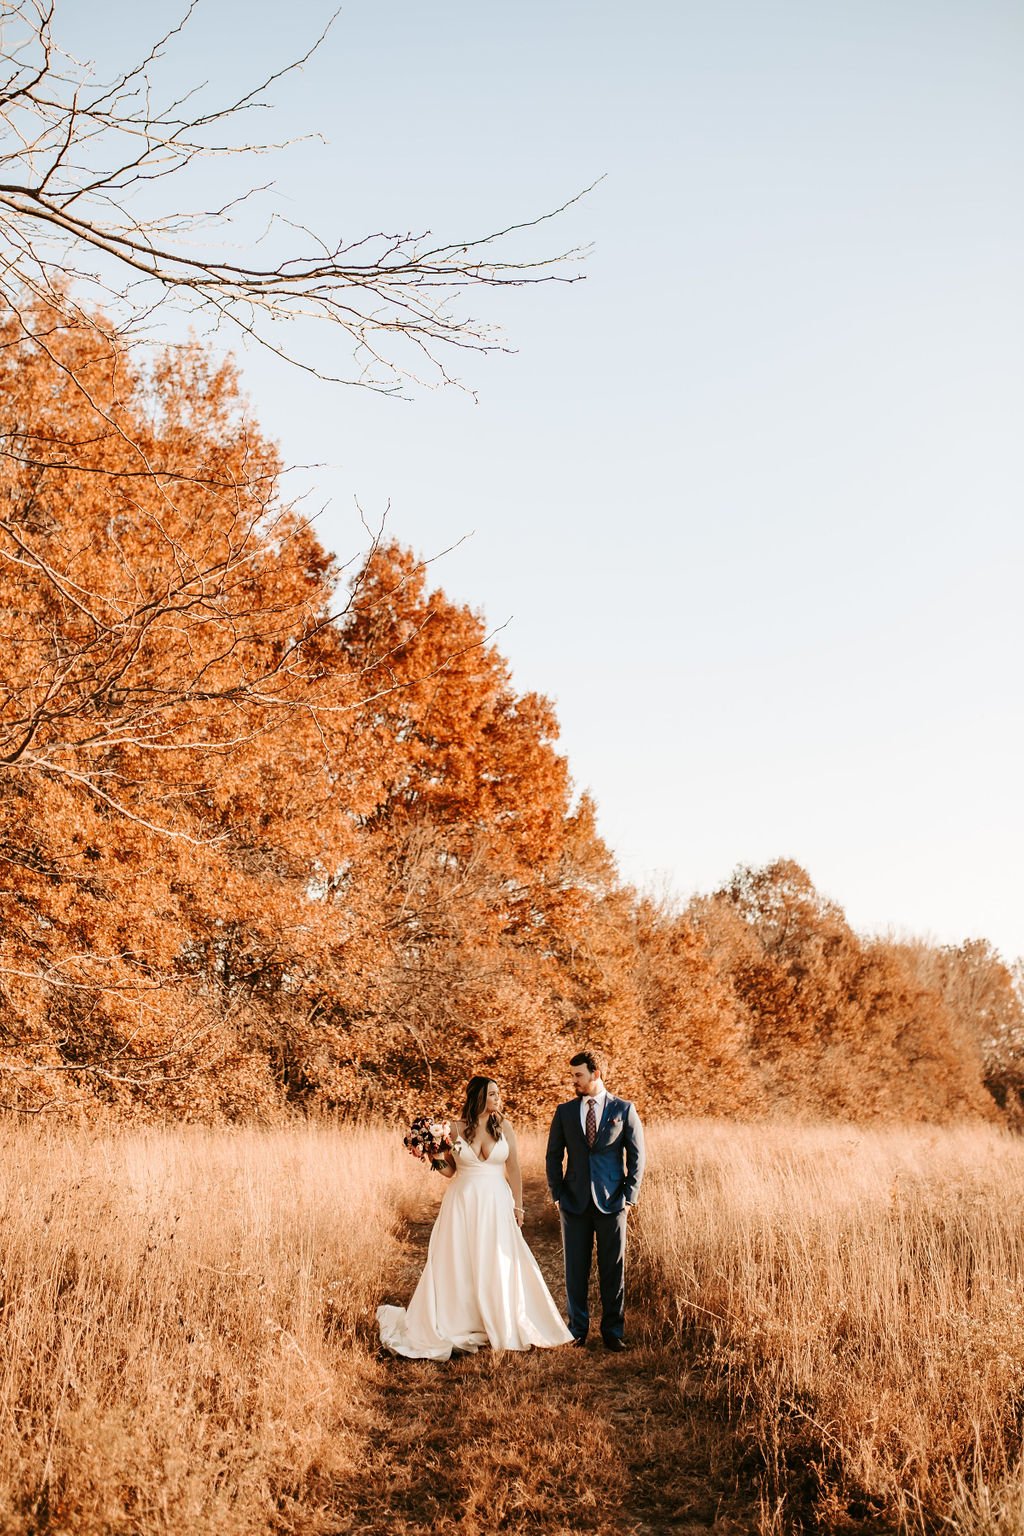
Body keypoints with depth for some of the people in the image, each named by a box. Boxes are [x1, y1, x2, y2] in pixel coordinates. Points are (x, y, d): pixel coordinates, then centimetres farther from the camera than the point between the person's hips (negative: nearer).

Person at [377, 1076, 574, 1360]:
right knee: (458, 1266, 5)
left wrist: (517, 1206, 1)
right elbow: (449, 1171, 6)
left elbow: (514, 1168, 2)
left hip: (496, 1204, 1)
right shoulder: (456, 1128, -3)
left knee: (500, 1267, 5)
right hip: (463, 1203, 0)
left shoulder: (503, 1125, 0)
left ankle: (505, 1328, 20)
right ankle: (455, 1327, 19)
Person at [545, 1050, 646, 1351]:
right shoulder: (565, 1111, 6)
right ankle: (577, 1331, 18)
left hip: (612, 1202, -2)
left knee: (613, 1270, 5)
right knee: (575, 1269, 6)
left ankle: (613, 1332, 17)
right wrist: (557, 1195, 2)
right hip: (575, 1202, 2)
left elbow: (637, 1156, 2)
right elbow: (554, 1155, 10)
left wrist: (629, 1197, -4)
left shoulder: (624, 1109, 0)